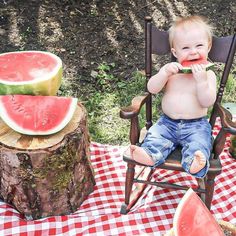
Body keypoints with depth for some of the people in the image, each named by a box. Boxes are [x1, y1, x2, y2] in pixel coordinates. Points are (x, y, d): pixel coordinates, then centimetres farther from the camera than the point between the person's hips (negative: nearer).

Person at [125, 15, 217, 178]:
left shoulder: (208, 74, -2)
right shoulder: (170, 70, 4)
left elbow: (207, 102, -13)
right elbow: (152, 89, -6)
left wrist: (201, 80, -27)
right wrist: (165, 73, -22)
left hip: (196, 125, -3)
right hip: (167, 122, 3)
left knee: (199, 141, -29)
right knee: (155, 135, -21)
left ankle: (195, 162, -51)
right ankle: (149, 155, -42)